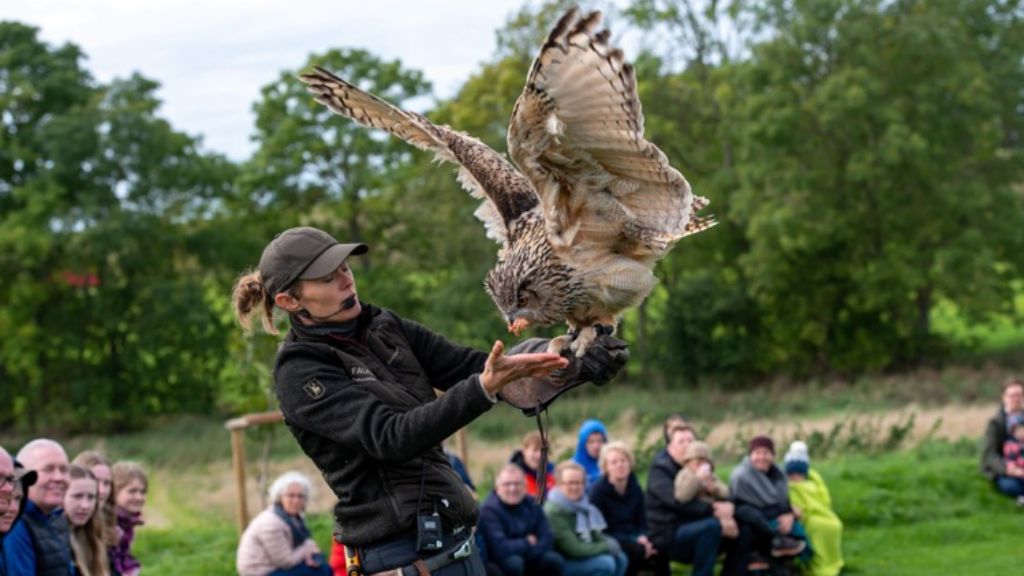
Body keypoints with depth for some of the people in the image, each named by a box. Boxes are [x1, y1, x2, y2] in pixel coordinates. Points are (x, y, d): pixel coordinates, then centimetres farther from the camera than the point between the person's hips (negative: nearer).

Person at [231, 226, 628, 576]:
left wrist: (580, 366, -7)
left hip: (451, 535, 8)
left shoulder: (384, 327, 10)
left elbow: (470, 366, 6)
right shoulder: (300, 374, -12)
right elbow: (390, 437, -24)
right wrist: (484, 389, -36)